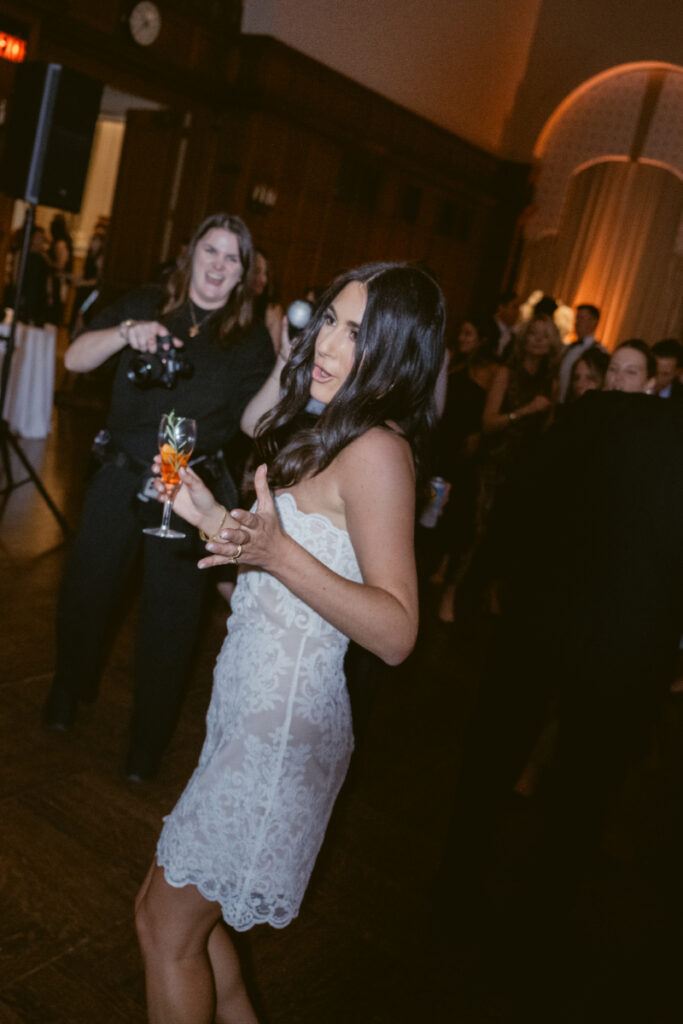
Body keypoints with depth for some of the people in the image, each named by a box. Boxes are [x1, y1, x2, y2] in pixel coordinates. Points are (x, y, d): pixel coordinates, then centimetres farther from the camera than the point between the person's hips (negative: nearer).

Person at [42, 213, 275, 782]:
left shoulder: (250, 339, 2)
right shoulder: (146, 304, 3)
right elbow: (75, 358, -6)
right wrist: (126, 333, -22)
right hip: (120, 473, 1)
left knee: (171, 612, 5)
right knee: (87, 585, 12)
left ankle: (149, 740, 25)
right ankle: (69, 690, 42)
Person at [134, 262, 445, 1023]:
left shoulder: (377, 451, -19)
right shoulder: (331, 436, 10)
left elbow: (395, 633, -25)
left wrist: (278, 553, -35)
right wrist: (212, 517, 12)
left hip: (284, 724, -9)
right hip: (248, 705, 9)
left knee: (166, 920, 7)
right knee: (188, 911, 21)